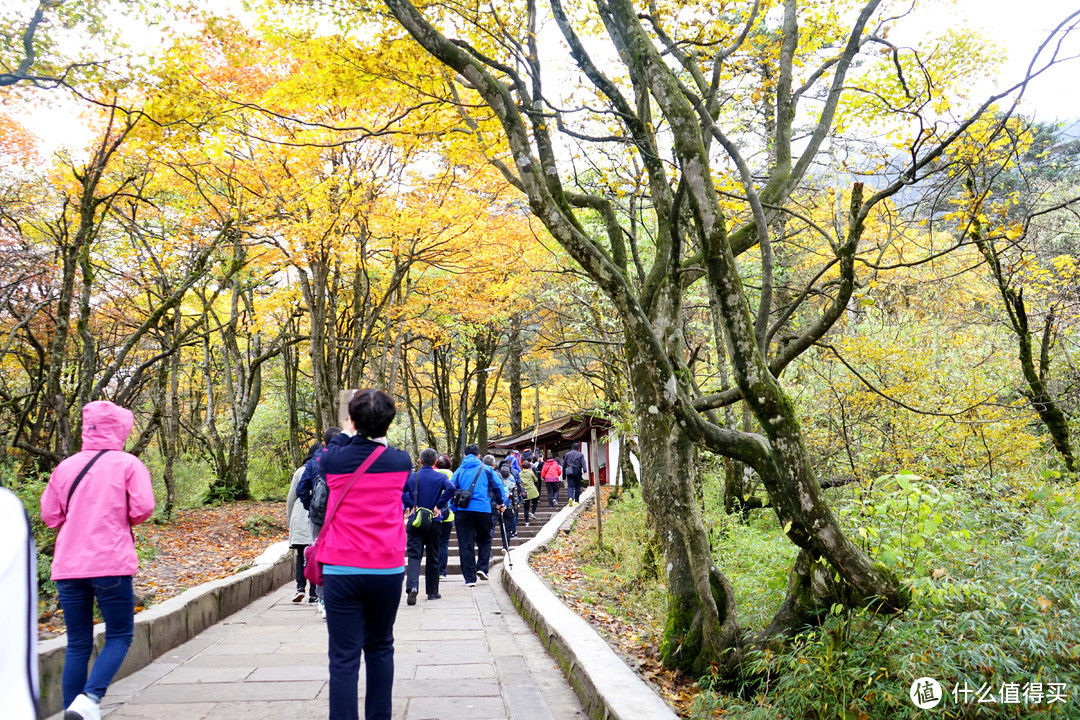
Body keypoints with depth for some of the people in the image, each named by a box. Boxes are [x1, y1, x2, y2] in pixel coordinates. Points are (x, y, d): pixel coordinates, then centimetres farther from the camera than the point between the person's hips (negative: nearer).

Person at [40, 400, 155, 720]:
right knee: (119, 636, 7)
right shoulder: (128, 464, -3)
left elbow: (50, 514, 10)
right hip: (111, 563, -4)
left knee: (77, 644, 12)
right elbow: (142, 508, -11)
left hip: (68, 566, 4)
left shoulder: (66, 466, 9)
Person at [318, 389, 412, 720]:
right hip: (388, 570, 2)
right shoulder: (400, 462, -3)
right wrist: (380, 437, 31)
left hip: (341, 570, -1)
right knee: (379, 648, 18)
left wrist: (345, 434, 33)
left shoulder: (334, 460, -4)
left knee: (344, 656, 0)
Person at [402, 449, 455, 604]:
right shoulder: (440, 477, -1)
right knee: (432, 557, 12)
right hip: (434, 522, 0)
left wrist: (410, 505, -5)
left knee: (414, 556, -2)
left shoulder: (412, 477, 2)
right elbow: (450, 488, -21)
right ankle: (432, 592, 19)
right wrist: (438, 506, -12)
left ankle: (412, 587, -24)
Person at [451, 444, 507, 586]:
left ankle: (470, 578, 4)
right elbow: (498, 487, 7)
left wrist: (454, 510, 11)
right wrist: (501, 503, 20)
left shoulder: (459, 471, 9)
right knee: (484, 539, 20)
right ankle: (482, 568, 4)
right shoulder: (486, 469, 7)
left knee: (465, 544, 4)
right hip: (483, 509, 0)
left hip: (463, 510, 1)